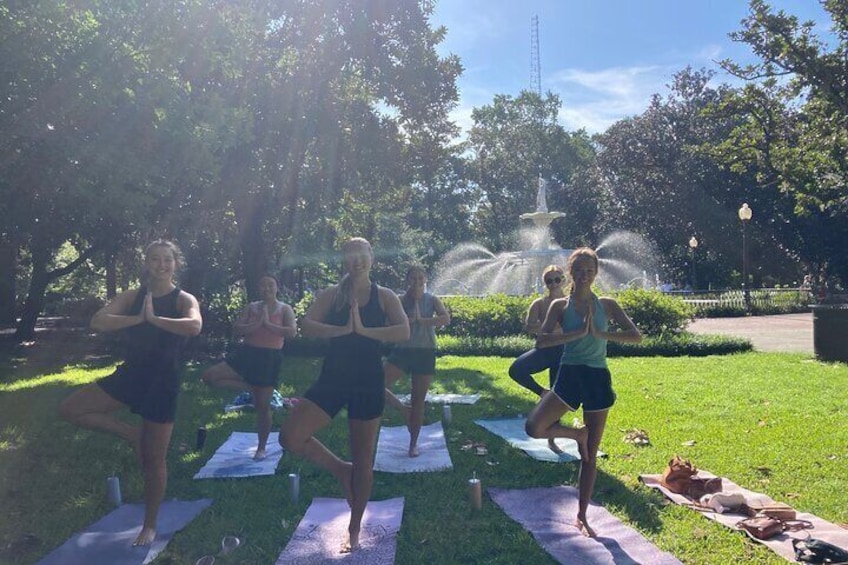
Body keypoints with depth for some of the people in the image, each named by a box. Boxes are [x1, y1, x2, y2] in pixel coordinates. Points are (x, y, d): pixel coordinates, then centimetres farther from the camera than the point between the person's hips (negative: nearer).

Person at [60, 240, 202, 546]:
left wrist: (153, 318, -24)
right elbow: (97, 322, -11)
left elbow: (194, 327, -32)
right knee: (71, 409, -4)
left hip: (162, 382, -5)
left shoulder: (183, 299, -9)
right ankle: (132, 434, 11)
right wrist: (138, 318, -20)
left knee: (153, 459, 4)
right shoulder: (133, 296, 3)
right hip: (130, 373, 5)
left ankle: (149, 526, 23)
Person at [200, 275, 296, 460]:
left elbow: (291, 332, -14)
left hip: (269, 358, -3)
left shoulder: (285, 309, 2)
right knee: (209, 376, -13)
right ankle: (250, 389, 3)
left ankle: (261, 448, 18)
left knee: (263, 406, 1)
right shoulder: (252, 307, 9)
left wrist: (267, 324, -15)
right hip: (247, 353, 3)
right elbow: (236, 329, -2)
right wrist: (257, 323, -14)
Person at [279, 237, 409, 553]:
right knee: (290, 436, -13)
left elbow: (404, 332, -15)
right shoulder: (331, 295, 3)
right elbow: (306, 326, -11)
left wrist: (363, 330, -23)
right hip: (333, 377, 2)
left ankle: (354, 529, 26)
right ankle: (341, 470, 12)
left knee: (364, 459, 7)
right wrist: (343, 329, -22)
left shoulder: (384, 297, 0)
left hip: (368, 381, -1)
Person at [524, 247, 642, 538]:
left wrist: (601, 334, -17)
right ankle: (578, 434, 8)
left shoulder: (607, 305, 3)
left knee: (591, 454, 8)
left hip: (597, 378, 1)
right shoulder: (560, 305, 0)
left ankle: (582, 517, 22)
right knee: (534, 428, -21)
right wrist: (577, 333, -20)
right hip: (569, 375, 0)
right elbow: (541, 340, -12)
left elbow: (636, 336, -5)